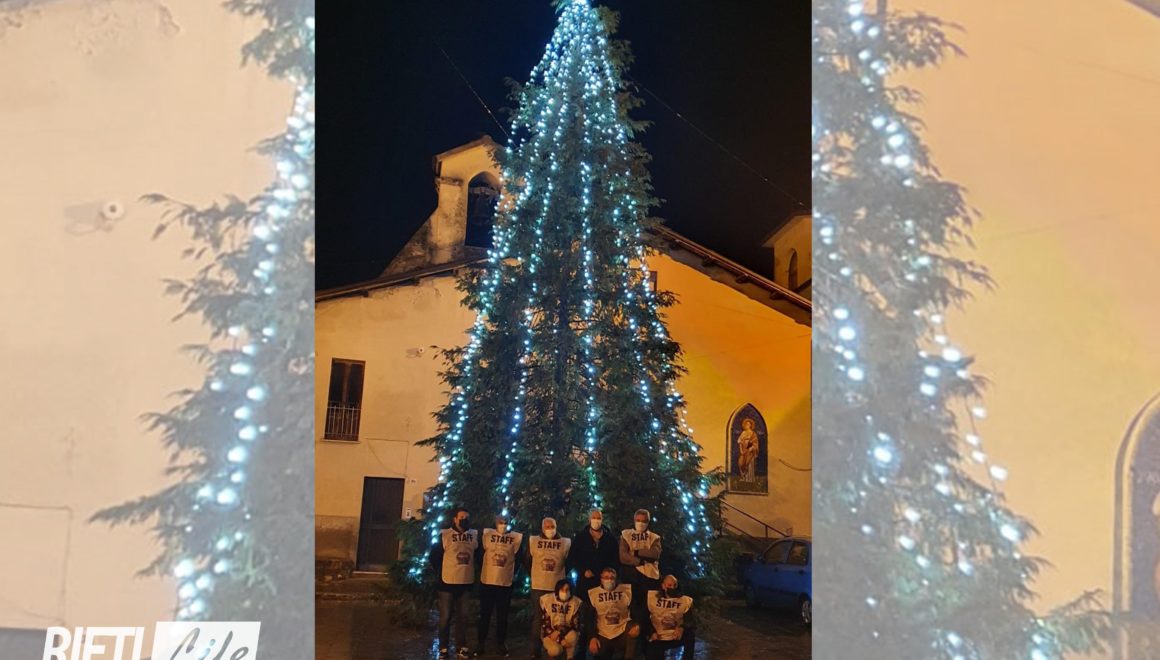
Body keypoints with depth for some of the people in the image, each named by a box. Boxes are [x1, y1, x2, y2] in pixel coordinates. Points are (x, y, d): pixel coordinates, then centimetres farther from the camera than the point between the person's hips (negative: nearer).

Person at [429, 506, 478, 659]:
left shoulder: (474, 535, 4)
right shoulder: (445, 535, -7)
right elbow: (433, 557, -2)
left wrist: (472, 572, 10)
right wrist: (441, 573, 1)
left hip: (467, 583, 3)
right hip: (448, 583, -3)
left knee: (463, 617, 11)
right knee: (445, 617, 5)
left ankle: (461, 648, 21)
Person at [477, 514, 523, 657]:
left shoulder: (516, 538, -2)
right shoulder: (487, 534, -2)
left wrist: (512, 573, 5)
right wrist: (481, 571, 8)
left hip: (505, 583, 0)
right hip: (487, 581, 0)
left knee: (502, 615, 8)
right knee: (484, 614, 8)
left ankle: (501, 644, 18)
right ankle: (481, 643, 17)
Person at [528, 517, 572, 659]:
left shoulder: (565, 543, -1)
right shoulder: (533, 541, 1)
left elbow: (568, 563, 10)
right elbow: (528, 561, 11)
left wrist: (559, 575, 6)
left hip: (557, 587, 0)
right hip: (538, 586, 0)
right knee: (538, 617, 4)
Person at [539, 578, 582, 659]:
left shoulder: (576, 602, -8)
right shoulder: (546, 600, -11)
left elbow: (575, 625, -10)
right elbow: (544, 624, -12)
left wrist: (560, 632, -27)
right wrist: (560, 640, -24)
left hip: (566, 633, 1)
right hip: (550, 634, -1)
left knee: (572, 635, -34)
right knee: (555, 650, -32)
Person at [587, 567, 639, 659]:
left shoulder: (626, 590, 0)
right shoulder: (592, 593, 1)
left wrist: (636, 625, -21)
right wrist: (592, 637, -10)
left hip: (622, 633, 0)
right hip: (603, 636, 0)